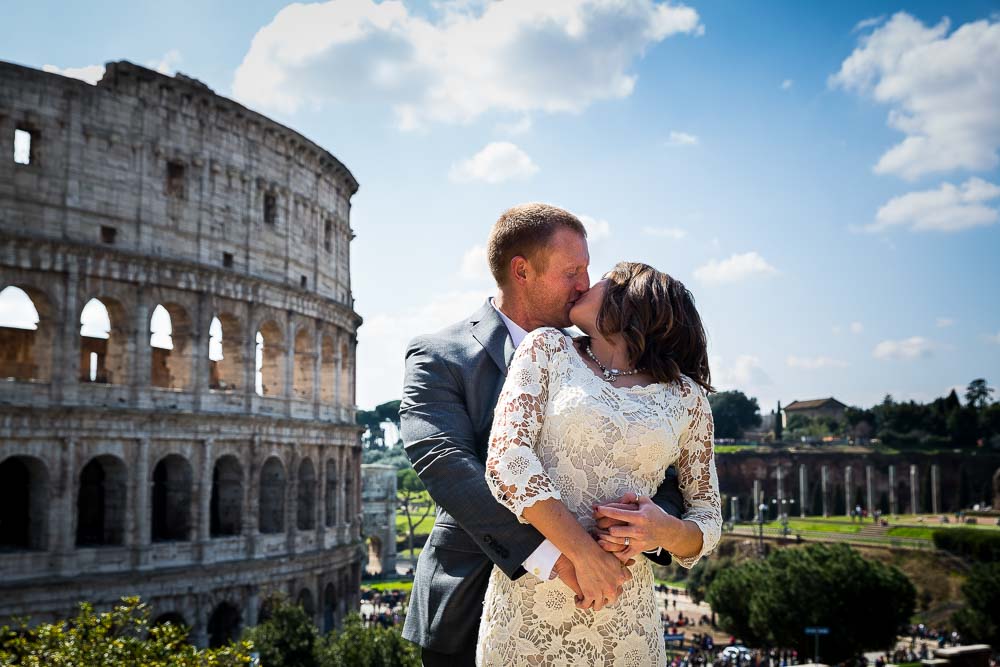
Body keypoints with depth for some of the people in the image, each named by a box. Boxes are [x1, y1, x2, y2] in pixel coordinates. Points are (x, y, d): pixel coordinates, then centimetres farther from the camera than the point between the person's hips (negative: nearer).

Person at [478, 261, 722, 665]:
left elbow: (708, 522, 10)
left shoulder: (687, 397, 7)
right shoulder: (548, 349, 5)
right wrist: (584, 555, -17)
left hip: (624, 616, 1)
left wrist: (666, 531, -13)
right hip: (526, 606, -1)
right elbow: (507, 458, -8)